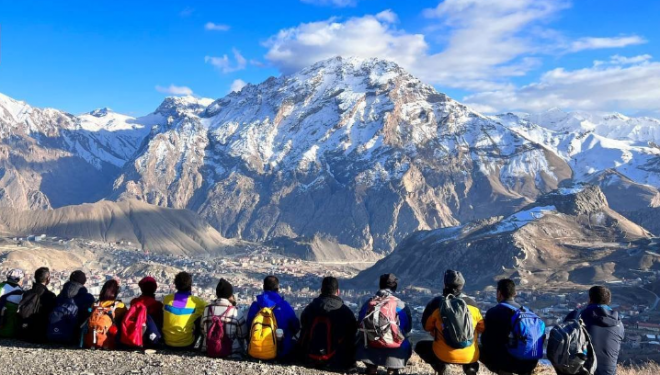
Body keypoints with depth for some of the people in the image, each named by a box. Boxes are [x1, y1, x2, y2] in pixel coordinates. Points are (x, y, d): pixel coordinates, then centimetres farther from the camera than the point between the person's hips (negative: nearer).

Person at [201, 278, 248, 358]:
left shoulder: (207, 309, -4)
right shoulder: (237, 312, -15)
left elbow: (203, 331, 8)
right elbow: (243, 335, -4)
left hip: (209, 351, 4)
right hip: (231, 353, -4)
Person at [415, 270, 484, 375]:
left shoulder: (437, 304, -7)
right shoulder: (472, 304, 0)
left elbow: (426, 326, 6)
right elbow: (482, 327, 13)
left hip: (444, 355, -2)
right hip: (470, 356, 2)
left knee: (420, 347, 24)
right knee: (481, 347, 36)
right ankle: (471, 366, 12)